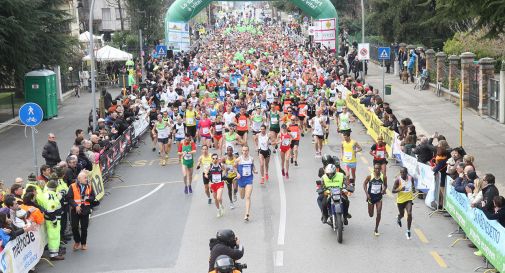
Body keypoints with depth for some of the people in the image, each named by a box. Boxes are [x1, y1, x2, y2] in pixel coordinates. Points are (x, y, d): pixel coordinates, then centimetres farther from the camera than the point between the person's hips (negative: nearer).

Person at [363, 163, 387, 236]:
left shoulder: (383, 177, -8)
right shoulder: (370, 177, -13)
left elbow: (385, 185, 8)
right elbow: (364, 184, 0)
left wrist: (384, 190, -14)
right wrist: (367, 193, -10)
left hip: (379, 197, 0)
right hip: (371, 197, 0)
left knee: (379, 213, -8)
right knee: (371, 215, 9)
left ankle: (376, 229, 8)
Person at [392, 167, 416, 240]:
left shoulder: (411, 178, -8)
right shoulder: (398, 180, -18)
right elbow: (393, 191, -15)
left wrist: (414, 189, -9)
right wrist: (400, 189, -32)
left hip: (409, 199, 1)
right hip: (401, 199, -1)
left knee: (409, 214, -14)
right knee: (401, 214, 17)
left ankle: (408, 231, 0)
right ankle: (398, 219, 58)